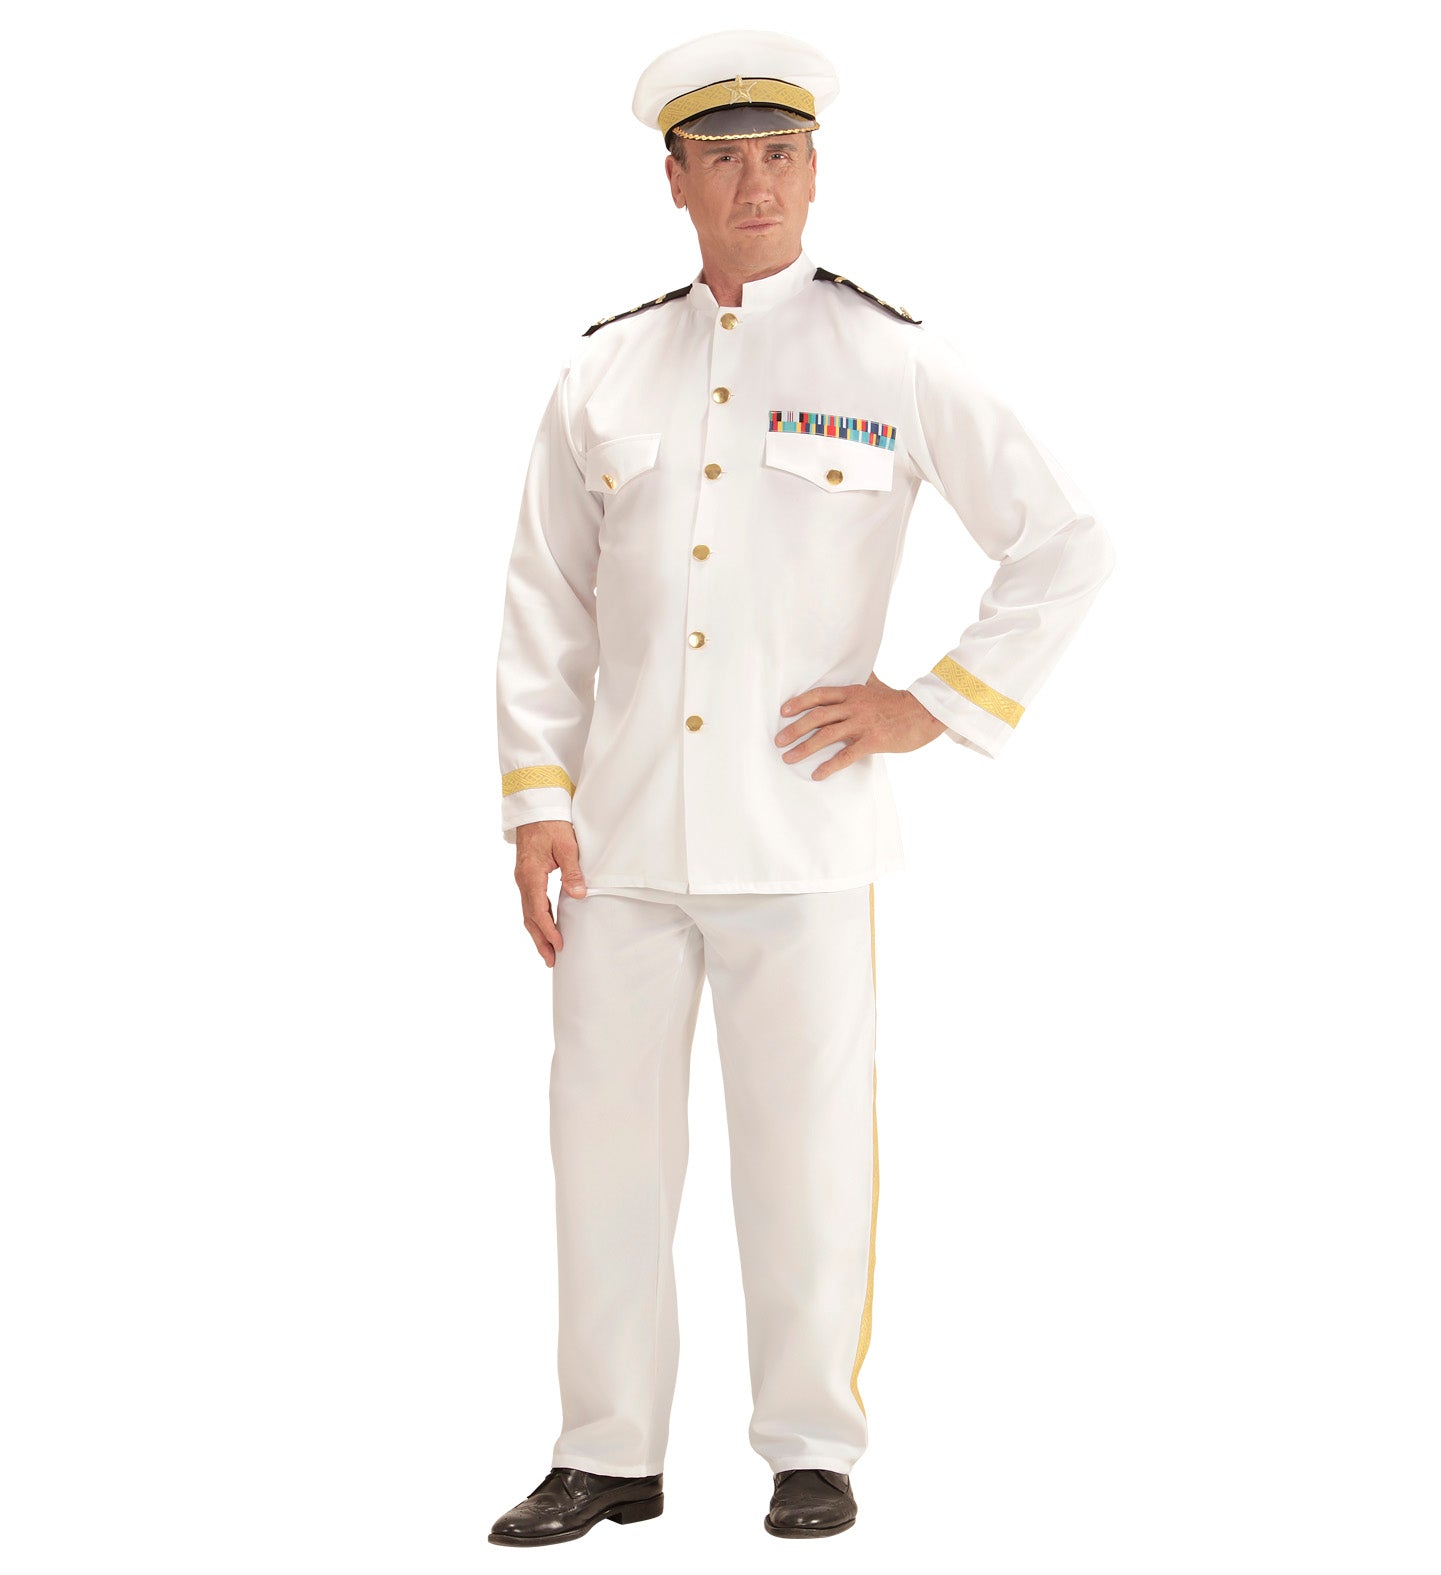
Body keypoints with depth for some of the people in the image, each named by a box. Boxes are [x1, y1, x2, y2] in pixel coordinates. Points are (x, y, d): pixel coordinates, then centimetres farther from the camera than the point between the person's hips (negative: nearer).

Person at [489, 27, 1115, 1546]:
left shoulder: (891, 364, 2)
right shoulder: (601, 373, 10)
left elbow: (1063, 546, 4)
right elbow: (543, 605, 11)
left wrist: (935, 704, -2)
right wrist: (535, 804, 2)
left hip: (801, 835, -3)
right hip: (624, 835, 3)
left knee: (807, 1149, 2)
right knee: (607, 1138, 5)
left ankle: (812, 1451, 17)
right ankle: (607, 1456, 17)